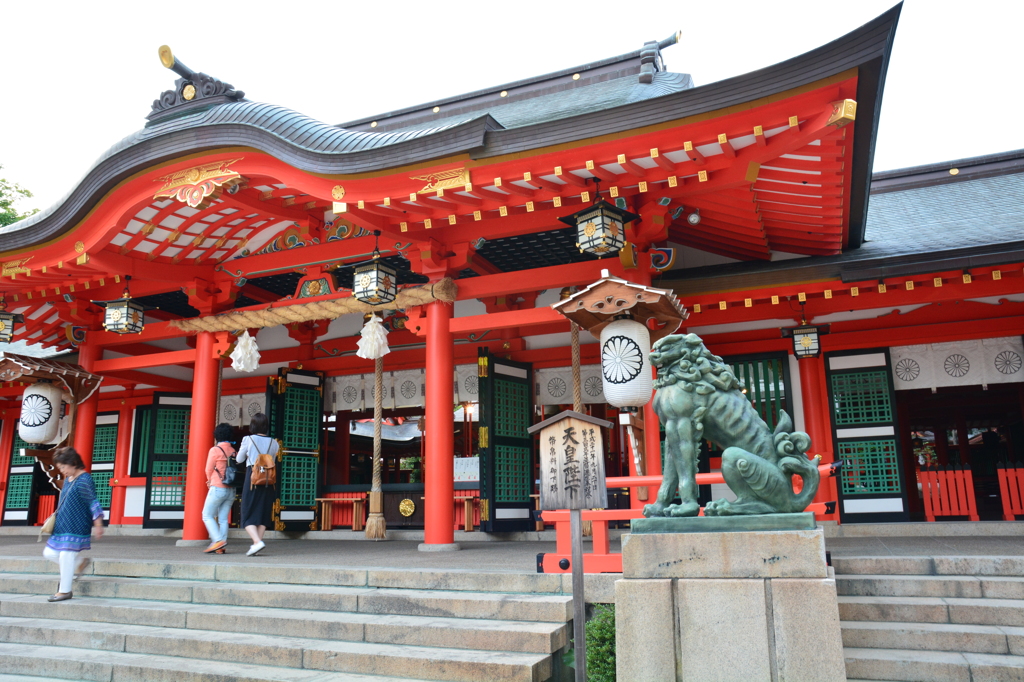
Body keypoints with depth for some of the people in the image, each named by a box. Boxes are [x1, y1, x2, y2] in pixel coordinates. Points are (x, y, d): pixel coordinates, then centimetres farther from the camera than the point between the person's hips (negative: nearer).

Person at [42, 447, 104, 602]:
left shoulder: (85, 480, -15)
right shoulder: (67, 480, 12)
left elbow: (93, 503, -17)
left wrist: (98, 525, -19)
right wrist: (55, 517, 22)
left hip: (76, 527, -10)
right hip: (62, 525, 10)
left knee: (66, 555, -7)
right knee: (49, 553, 10)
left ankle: (65, 591, 6)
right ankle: (80, 562, 25)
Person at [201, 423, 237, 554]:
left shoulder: (215, 450, -6)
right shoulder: (233, 451, 10)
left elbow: (209, 470, -1)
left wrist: (210, 481, 21)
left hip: (218, 488, -6)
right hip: (231, 489, 6)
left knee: (207, 515, 3)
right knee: (223, 518, 6)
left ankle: (218, 540, -12)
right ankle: (221, 547, 2)